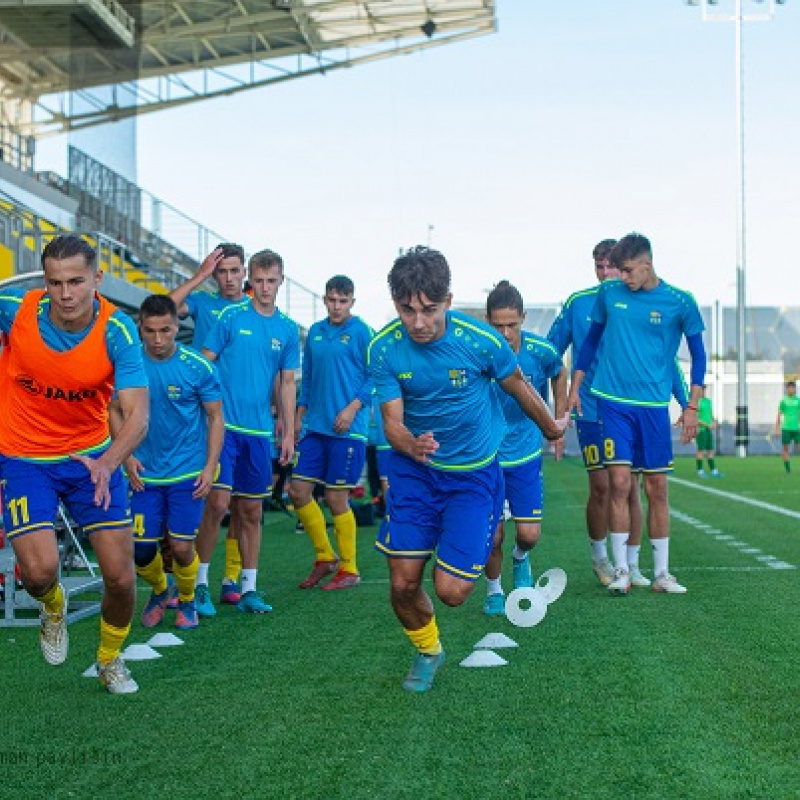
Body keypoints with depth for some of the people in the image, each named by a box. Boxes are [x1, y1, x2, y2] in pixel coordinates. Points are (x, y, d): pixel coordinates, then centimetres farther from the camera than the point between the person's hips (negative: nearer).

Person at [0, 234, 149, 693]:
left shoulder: (118, 331, -20)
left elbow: (137, 415, -28)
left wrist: (109, 463, -46)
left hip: (93, 457, 1)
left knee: (121, 576, -2)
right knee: (39, 570, -18)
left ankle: (110, 660, 30)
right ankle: (53, 606, 23)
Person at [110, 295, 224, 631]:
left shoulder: (197, 366, -9)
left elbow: (215, 417, -1)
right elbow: (115, 411, 8)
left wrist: (210, 468, -8)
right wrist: (127, 456, -4)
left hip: (188, 473, -2)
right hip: (145, 473, 2)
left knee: (181, 547, -5)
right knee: (140, 548, 0)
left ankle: (187, 601, 24)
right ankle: (159, 592, 32)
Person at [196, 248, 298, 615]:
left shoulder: (288, 329, 9)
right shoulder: (231, 317, -1)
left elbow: (287, 384, 14)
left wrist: (289, 433, 9)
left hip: (260, 431, 4)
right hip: (223, 424, -4)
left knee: (252, 511, 8)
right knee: (218, 502, -10)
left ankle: (248, 590, 15)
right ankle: (200, 583, 3)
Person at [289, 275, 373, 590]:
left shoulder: (361, 332, -6)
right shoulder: (315, 332, 12)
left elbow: (374, 376, -7)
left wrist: (353, 407, -17)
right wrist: (299, 415, 16)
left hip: (347, 430, -6)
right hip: (315, 427, 6)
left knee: (336, 499, -3)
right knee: (298, 490, 3)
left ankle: (349, 570, 12)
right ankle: (325, 557, 21)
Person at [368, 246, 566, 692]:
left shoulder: (481, 341, -20)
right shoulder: (384, 349, -14)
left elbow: (518, 386, 0)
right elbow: (393, 422, -13)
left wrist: (551, 428, 17)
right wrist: (412, 445, -36)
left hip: (474, 472, -2)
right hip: (414, 470, 2)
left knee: (451, 591, -10)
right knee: (403, 584, -5)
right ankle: (428, 651, 29)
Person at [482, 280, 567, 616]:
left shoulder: (541, 351, -13)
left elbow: (559, 374, 11)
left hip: (526, 454, 2)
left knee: (529, 534, -2)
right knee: (492, 536, -4)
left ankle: (521, 558, 35)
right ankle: (494, 590, 24)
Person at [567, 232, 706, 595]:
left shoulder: (679, 302, -2)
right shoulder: (608, 293, 3)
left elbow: (697, 354, 6)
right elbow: (591, 339, 16)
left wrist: (692, 406, 0)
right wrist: (574, 387, 13)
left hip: (654, 405, 0)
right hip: (613, 401, 0)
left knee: (657, 488, 3)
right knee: (619, 482, -8)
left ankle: (662, 573, 13)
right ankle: (621, 570, 1)